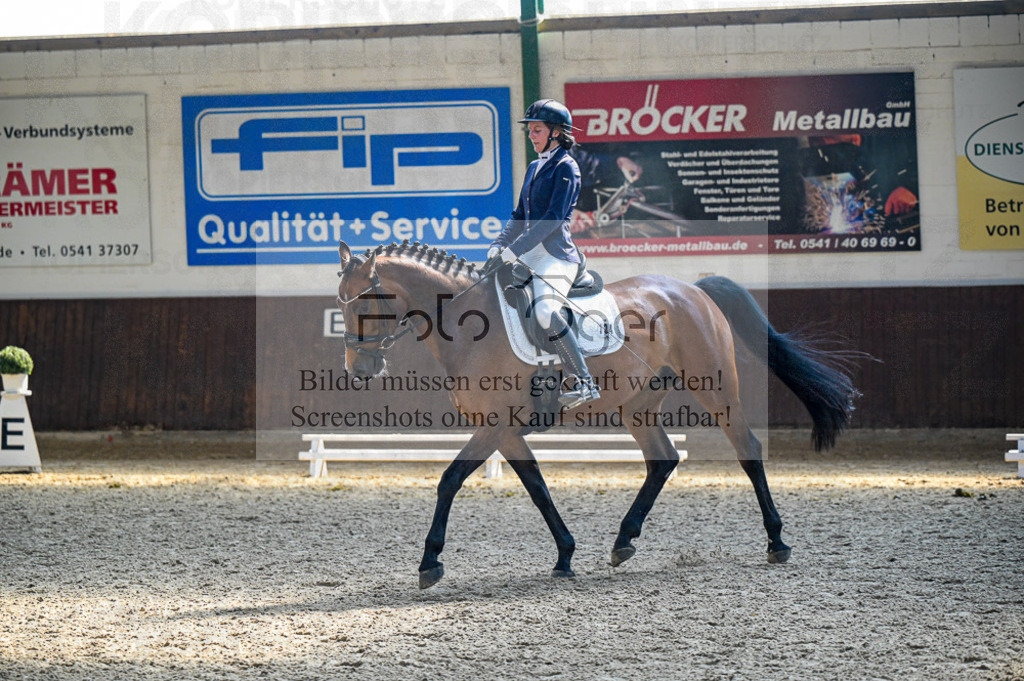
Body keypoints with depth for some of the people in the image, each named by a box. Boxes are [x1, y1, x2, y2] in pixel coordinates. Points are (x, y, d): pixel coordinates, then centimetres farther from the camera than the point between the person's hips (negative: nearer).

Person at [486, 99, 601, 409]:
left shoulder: (566, 168, -7)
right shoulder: (535, 168, 19)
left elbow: (555, 217, -16)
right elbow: (520, 216, 23)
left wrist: (516, 249, -20)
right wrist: (499, 245, 7)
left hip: (556, 253, -9)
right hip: (529, 253, 9)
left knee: (545, 311, -30)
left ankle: (583, 383, -26)